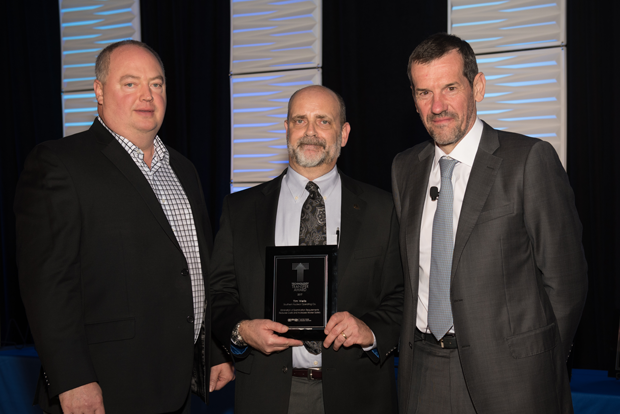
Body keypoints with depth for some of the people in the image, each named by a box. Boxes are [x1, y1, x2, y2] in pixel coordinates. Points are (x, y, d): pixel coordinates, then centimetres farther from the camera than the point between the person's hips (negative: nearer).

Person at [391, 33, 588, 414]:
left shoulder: (531, 159, -9)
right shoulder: (405, 168, 8)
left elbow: (565, 278, -8)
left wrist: (543, 369, -5)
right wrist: (414, 347, 4)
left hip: (509, 379, -4)